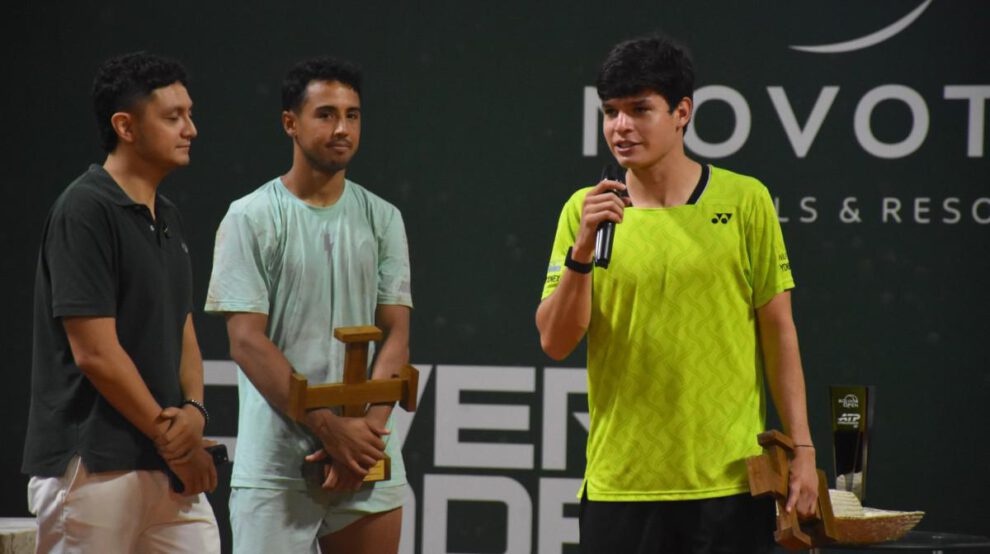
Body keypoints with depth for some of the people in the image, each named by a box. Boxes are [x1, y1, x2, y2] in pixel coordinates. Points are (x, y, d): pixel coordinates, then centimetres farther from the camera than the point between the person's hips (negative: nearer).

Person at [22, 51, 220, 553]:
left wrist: (193, 410, -3)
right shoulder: (84, 210, -12)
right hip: (90, 466, -8)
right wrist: (169, 435, -11)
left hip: (167, 466, 8)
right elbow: (95, 352, -17)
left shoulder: (166, 218, 14)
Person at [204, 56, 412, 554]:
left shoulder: (382, 219, 11)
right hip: (274, 463, -4)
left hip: (368, 457, 4)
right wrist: (331, 428, -15)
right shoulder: (250, 219, -1)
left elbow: (395, 336, 6)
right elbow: (247, 342, -8)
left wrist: (367, 430, -10)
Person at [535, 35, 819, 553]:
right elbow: (554, 342, -3)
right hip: (619, 485, 1)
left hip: (729, 484, -1)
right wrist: (583, 248, -17)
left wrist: (801, 449, -2)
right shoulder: (584, 210, 4)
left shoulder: (746, 201, 0)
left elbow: (778, 334, 3)